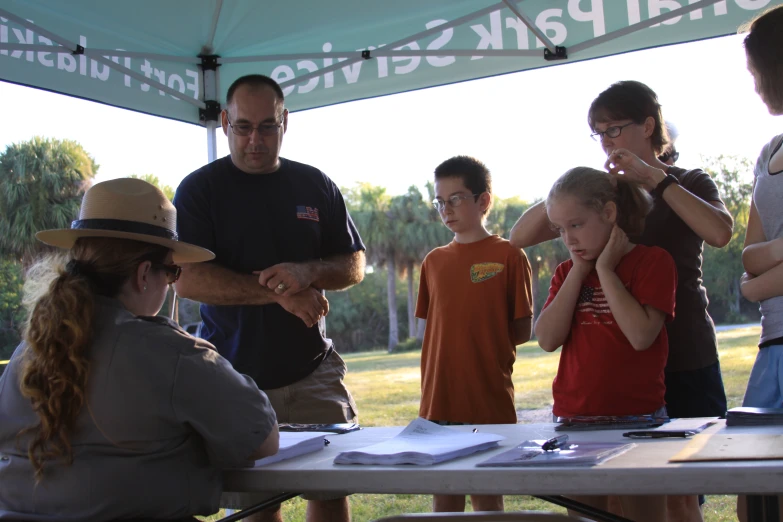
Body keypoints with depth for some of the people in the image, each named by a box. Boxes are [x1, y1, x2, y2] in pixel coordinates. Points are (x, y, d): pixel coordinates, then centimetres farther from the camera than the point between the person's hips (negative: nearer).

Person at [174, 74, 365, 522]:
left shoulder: (317, 187, 9)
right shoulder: (200, 190, 1)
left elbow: (354, 266, 9)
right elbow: (187, 279, -10)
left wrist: (308, 273, -14)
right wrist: (279, 293, -15)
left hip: (313, 371, 2)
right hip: (236, 377, -2)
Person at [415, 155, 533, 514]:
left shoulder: (508, 256, -3)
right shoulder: (433, 262, 10)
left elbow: (522, 330, -2)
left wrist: (484, 348, -2)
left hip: (490, 399, -4)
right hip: (439, 400, 4)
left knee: (487, 498, 5)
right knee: (444, 498, 11)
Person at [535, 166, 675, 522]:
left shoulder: (653, 260, -3)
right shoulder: (567, 273, 11)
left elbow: (641, 335, -18)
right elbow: (548, 339, -4)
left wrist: (605, 271, -11)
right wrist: (579, 271, -4)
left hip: (637, 417, -4)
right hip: (573, 420, 5)